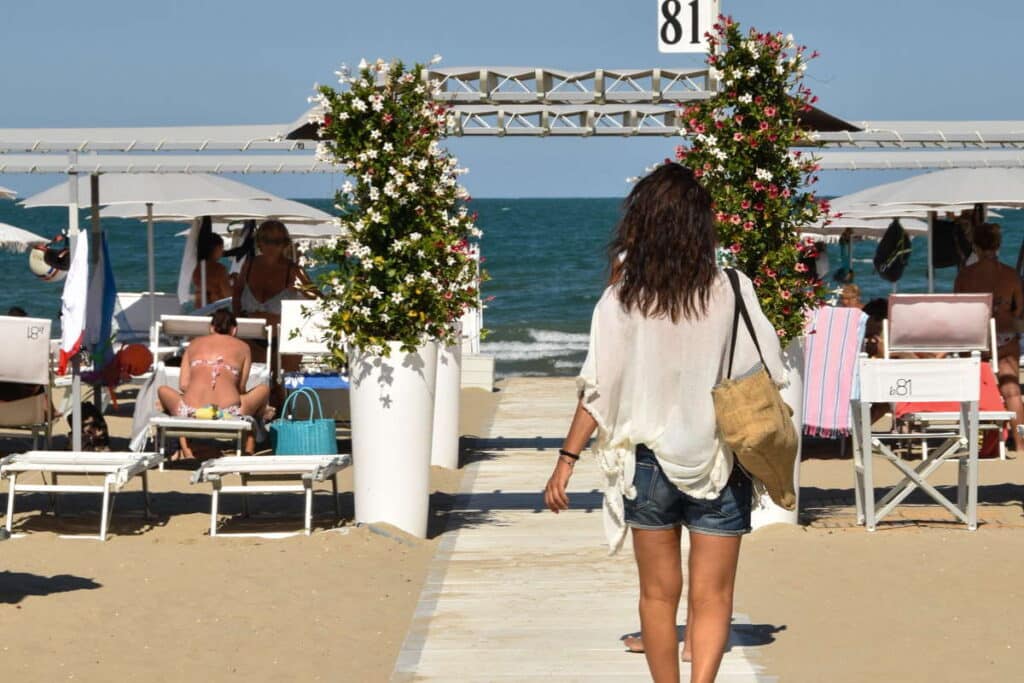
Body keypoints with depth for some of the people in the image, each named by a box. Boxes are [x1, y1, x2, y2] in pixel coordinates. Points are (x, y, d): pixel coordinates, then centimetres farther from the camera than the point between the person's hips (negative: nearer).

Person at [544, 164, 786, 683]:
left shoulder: (623, 298, -6)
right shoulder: (731, 291, -5)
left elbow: (597, 388, -6)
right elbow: (766, 377, 0)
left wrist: (567, 460, 1)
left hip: (649, 460, 1)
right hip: (720, 465, 0)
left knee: (659, 593, 14)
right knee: (711, 597, 3)